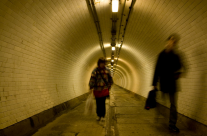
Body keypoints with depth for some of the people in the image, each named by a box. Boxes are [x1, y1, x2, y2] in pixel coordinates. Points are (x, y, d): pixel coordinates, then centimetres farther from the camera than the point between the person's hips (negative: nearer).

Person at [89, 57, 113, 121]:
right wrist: (91, 88, -20)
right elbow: (92, 79, -11)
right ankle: (99, 115, 22)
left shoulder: (107, 70, 1)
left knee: (103, 103, -2)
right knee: (98, 103, 6)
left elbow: (110, 79, 11)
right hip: (97, 90, 0)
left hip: (104, 90, 0)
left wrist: (109, 87, 10)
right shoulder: (95, 71, -5)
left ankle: (103, 116, 13)